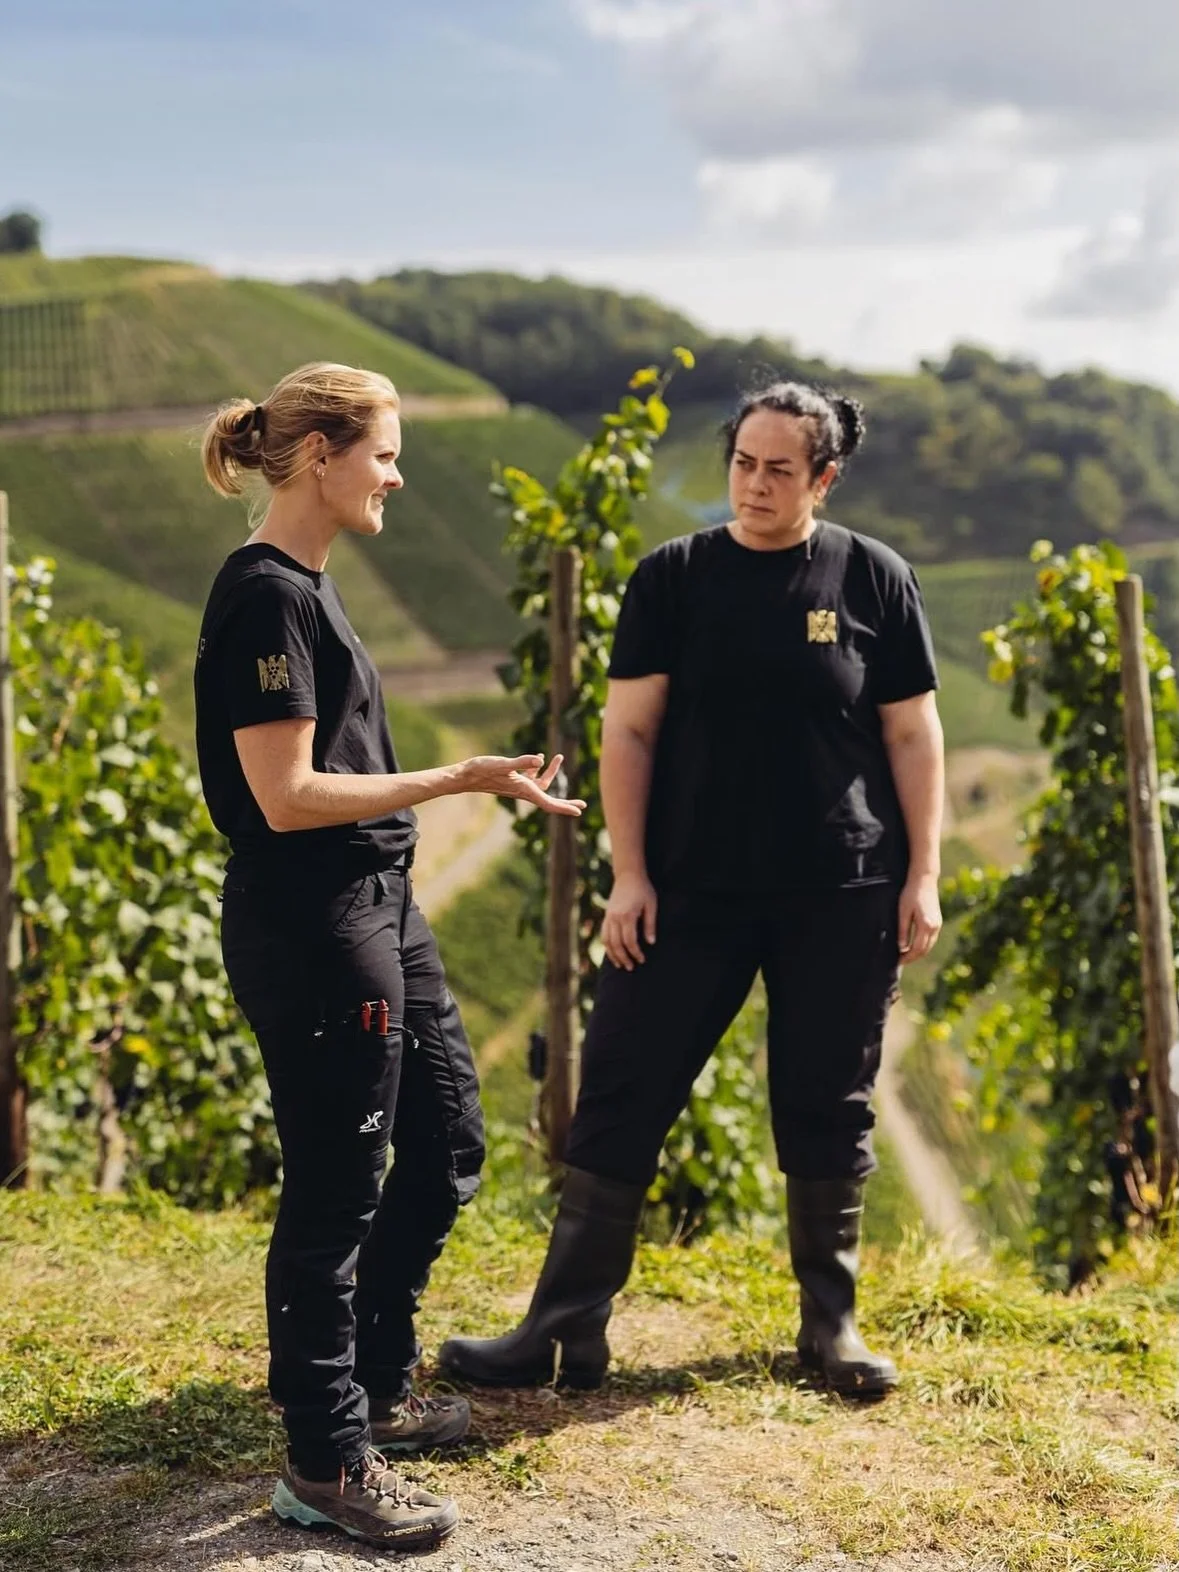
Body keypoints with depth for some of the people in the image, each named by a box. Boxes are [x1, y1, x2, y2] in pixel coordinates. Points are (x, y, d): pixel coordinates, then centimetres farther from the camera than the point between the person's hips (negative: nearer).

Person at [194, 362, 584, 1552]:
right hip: (310, 931, -10)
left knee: (444, 1142, 18)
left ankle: (374, 1384, 34)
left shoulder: (301, 590, 12)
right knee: (335, 1189, 0)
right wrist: (464, 778, -19)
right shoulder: (265, 597, -17)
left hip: (377, 911, 10)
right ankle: (326, 1462, 16)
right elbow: (287, 798, -22)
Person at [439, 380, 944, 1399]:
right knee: (621, 1097, 0)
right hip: (694, 894, 0)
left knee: (828, 1112, 9)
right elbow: (629, 731, 1)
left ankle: (832, 1323, 26)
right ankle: (567, 1330, 9)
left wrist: (923, 875, -1)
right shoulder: (675, 578, 1)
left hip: (841, 896, 0)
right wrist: (629, 874, -6)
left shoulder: (874, 579, 1)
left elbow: (913, 735, 4)